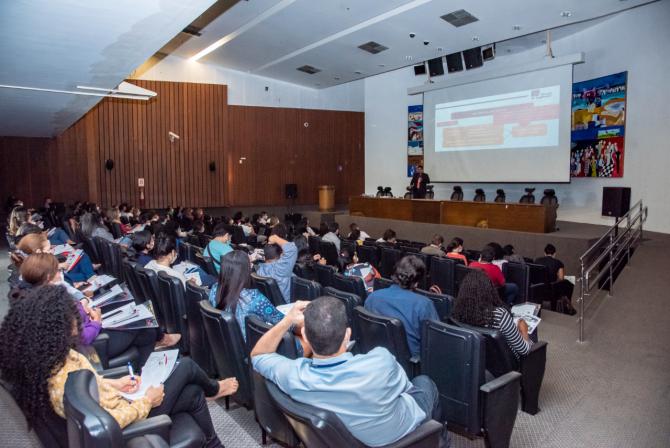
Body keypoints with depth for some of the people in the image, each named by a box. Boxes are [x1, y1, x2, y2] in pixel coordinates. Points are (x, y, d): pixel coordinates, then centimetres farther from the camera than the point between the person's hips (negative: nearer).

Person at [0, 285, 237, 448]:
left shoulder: (47, 359, -11)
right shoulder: (63, 380, -39)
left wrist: (114, 384, 4)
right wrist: (147, 401, -18)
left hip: (121, 401, 8)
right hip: (130, 419, -8)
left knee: (194, 394, 13)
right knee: (186, 366, 3)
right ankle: (213, 389, 38)